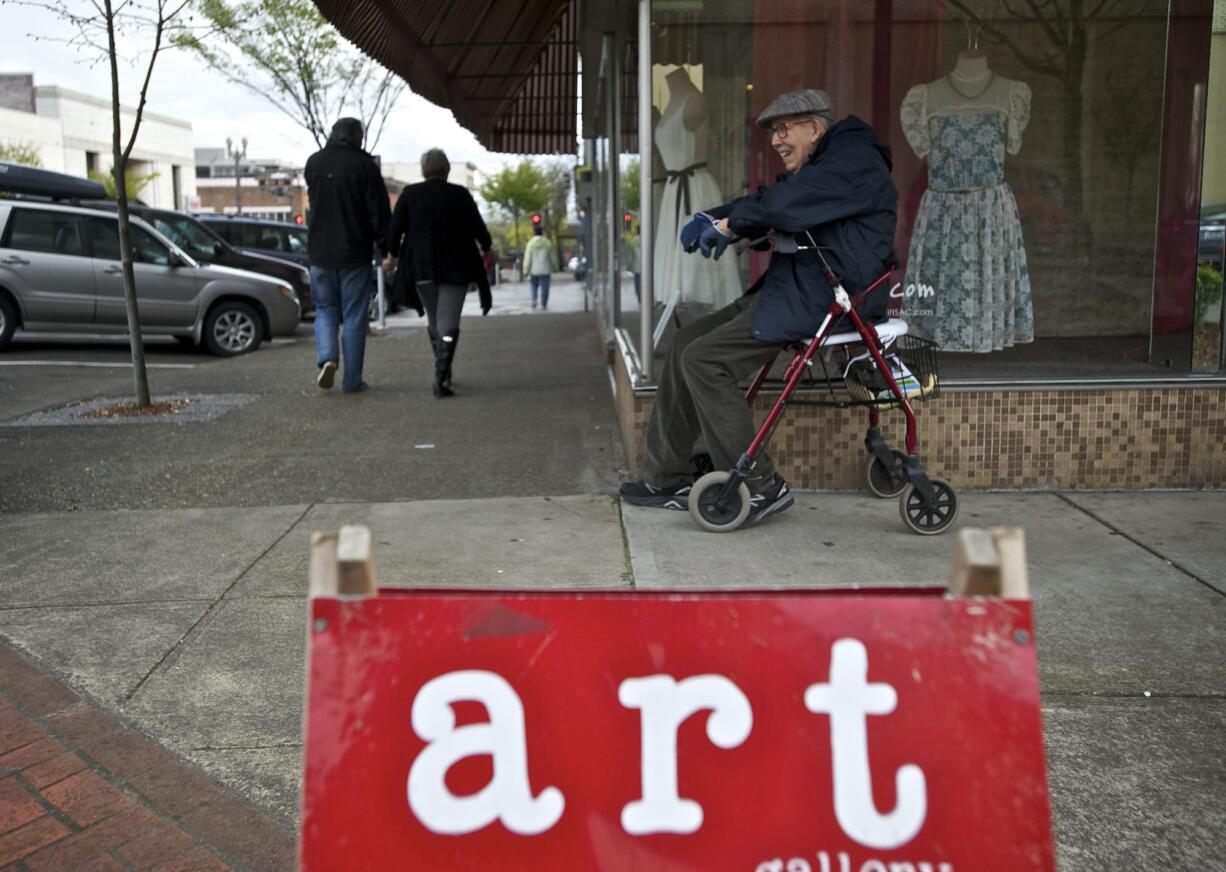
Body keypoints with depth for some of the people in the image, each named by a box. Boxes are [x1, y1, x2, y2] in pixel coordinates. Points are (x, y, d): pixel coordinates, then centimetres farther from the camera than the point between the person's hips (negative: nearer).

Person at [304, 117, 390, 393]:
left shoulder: (313, 163, 6)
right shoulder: (365, 165, -7)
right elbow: (380, 212, -9)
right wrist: (387, 250, -3)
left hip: (320, 252, 3)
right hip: (355, 252, -3)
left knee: (325, 309, 15)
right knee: (354, 316, 3)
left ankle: (326, 357, -10)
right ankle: (352, 380, 6)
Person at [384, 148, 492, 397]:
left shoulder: (409, 194, 0)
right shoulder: (460, 194, -3)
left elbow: (395, 229, -1)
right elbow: (478, 228, 1)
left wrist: (392, 254, 16)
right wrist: (486, 248, 21)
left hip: (421, 268, 2)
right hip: (455, 268, -2)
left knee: (433, 320, 18)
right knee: (448, 323, -3)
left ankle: (443, 373, 28)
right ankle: (441, 378, -17)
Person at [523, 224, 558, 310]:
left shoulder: (530, 243, -3)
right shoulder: (548, 243, -1)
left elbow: (527, 259, -5)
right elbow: (553, 257, 4)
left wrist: (527, 271, -1)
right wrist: (554, 268, 17)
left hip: (534, 270, 1)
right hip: (545, 270, -1)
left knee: (534, 286, 18)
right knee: (544, 287, 3)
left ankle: (534, 300, -2)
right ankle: (543, 304, 1)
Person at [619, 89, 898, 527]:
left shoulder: (854, 159, -9)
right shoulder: (814, 169, 24)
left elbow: (786, 205, -24)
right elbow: (764, 207, 20)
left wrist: (729, 223, -12)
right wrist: (712, 217, 2)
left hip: (826, 300, -11)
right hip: (791, 289, 11)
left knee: (704, 361, -18)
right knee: (686, 342, 6)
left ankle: (760, 487, -11)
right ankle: (666, 480, 9)